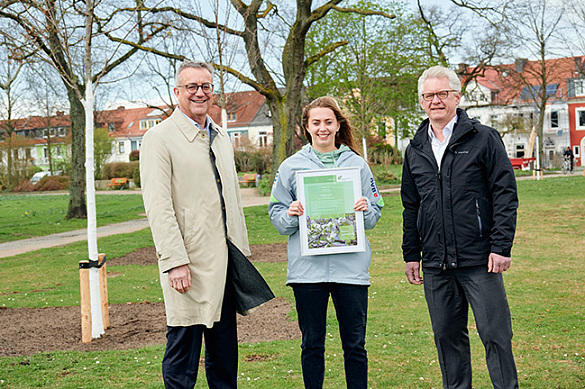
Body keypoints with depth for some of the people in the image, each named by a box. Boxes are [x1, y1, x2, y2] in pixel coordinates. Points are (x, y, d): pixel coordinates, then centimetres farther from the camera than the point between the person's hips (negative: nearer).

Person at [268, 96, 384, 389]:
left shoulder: (357, 164, 8)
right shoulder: (291, 167, 7)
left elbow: (375, 215, 11)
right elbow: (276, 215, 7)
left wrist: (365, 211, -11)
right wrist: (290, 215, -14)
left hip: (351, 265, 0)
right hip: (307, 267, 0)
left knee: (355, 344, 5)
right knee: (312, 344, 8)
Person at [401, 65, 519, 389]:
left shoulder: (483, 139, 0)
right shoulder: (415, 150, 13)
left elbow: (505, 194, -3)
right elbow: (411, 207, 18)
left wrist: (501, 246, -10)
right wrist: (411, 254, 14)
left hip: (479, 260, -4)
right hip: (435, 265, 4)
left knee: (495, 335, -1)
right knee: (447, 337, 11)